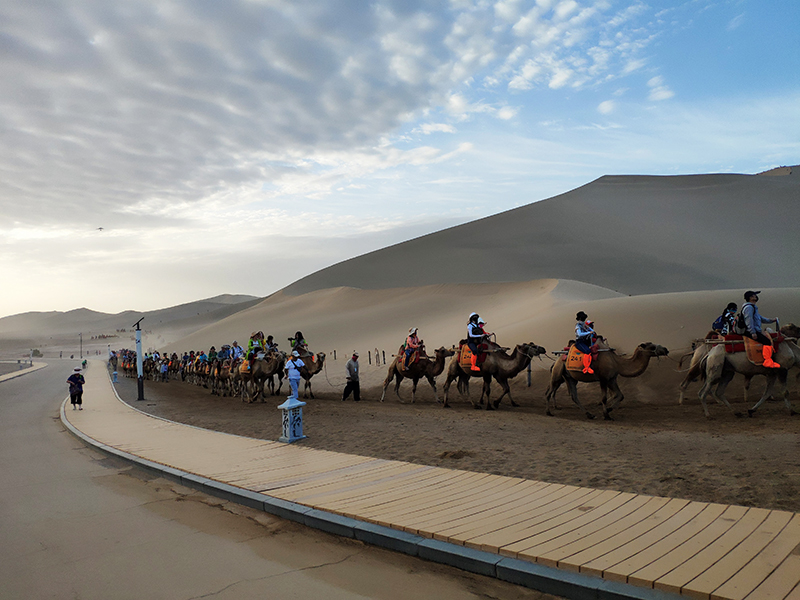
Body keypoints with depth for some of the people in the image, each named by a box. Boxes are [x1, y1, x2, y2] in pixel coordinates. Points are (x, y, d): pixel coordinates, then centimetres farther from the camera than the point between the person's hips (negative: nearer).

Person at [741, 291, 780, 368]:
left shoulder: (753, 307, 22)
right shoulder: (748, 307, -14)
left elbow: (760, 318, 30)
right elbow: (749, 321, -21)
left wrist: (771, 320, 22)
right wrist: (753, 333, -24)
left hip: (756, 330, 12)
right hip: (749, 331, -12)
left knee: (769, 339, 12)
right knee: (767, 342, -17)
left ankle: (770, 359, 12)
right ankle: (767, 361, -15)